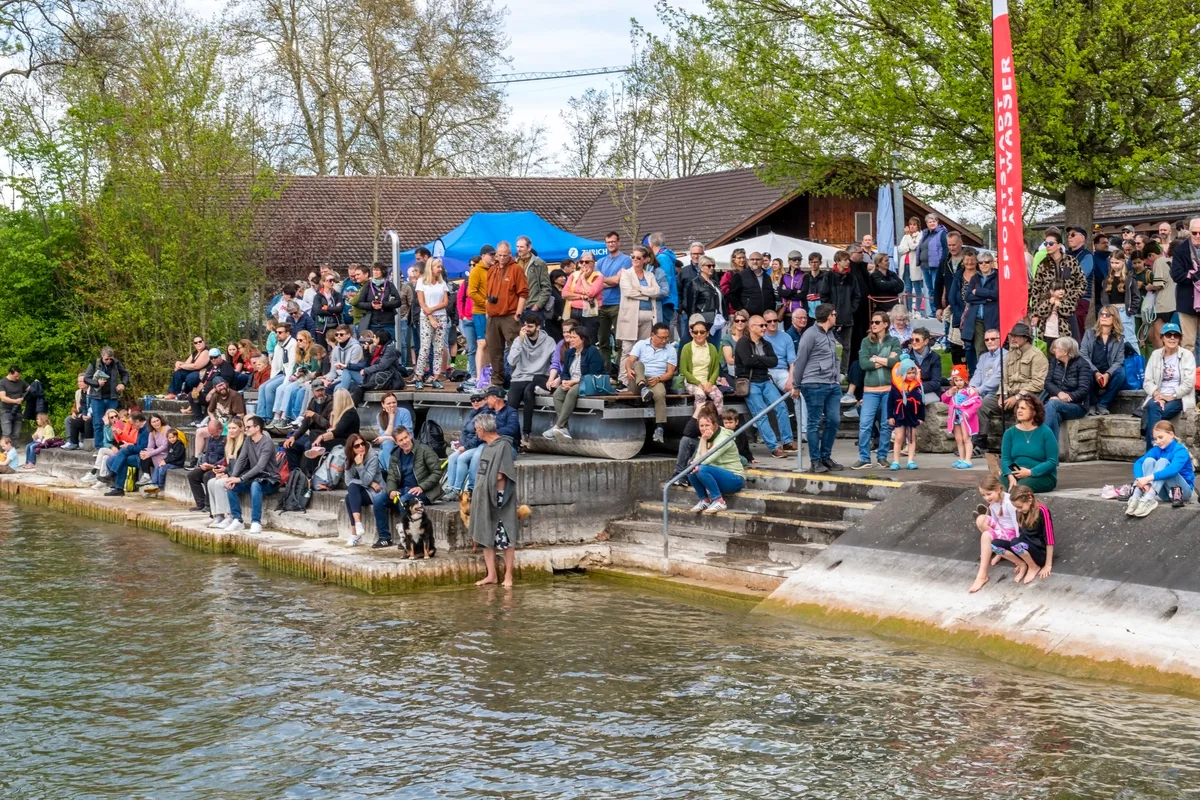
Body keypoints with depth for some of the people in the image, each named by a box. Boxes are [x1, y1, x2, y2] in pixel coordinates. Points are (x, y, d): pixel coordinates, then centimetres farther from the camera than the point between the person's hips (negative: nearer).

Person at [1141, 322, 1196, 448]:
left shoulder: (1187, 356, 1)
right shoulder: (1155, 355, 10)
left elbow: (1188, 383, -7)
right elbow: (1147, 381, 5)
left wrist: (1171, 396, -15)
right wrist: (1156, 394, -14)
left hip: (1178, 399, -2)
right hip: (1158, 397, 2)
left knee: (1154, 413, -32)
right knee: (1153, 407, -34)